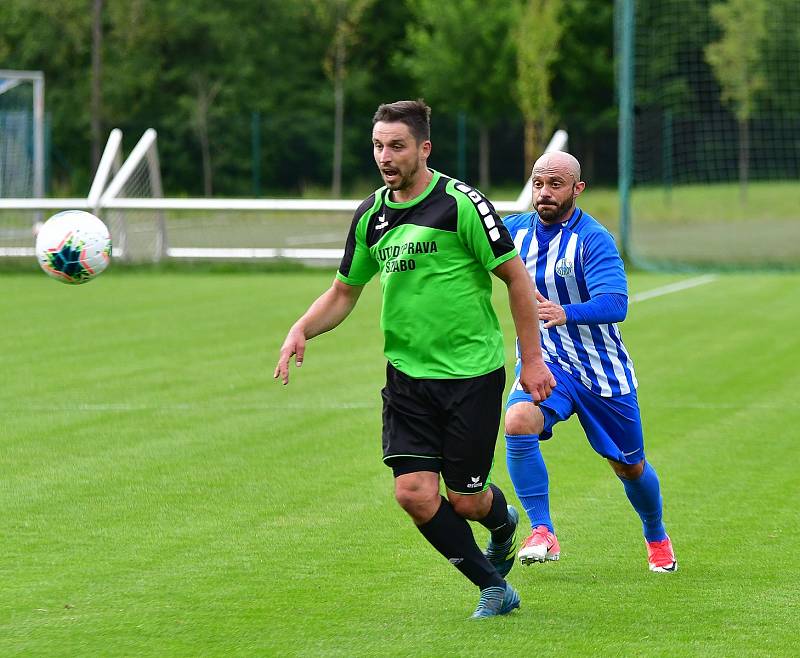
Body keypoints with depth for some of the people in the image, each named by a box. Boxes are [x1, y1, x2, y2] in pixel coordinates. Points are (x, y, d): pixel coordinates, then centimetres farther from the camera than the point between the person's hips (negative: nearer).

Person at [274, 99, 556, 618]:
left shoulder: (460, 203, -12)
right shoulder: (371, 215, 5)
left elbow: (516, 277, -7)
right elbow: (344, 292, 17)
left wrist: (532, 359, -7)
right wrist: (301, 330, -1)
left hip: (473, 374, -5)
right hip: (407, 376, 5)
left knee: (465, 500, 0)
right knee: (414, 492, -10)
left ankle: (504, 522, 38)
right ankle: (494, 586, 9)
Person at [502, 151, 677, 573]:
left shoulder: (593, 238, -18)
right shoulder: (515, 230, -3)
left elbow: (615, 304, -30)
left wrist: (565, 313, -48)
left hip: (601, 370, -2)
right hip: (543, 363, 2)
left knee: (629, 466, 12)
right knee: (518, 422, -30)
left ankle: (656, 537, 42)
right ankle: (541, 533, -22)